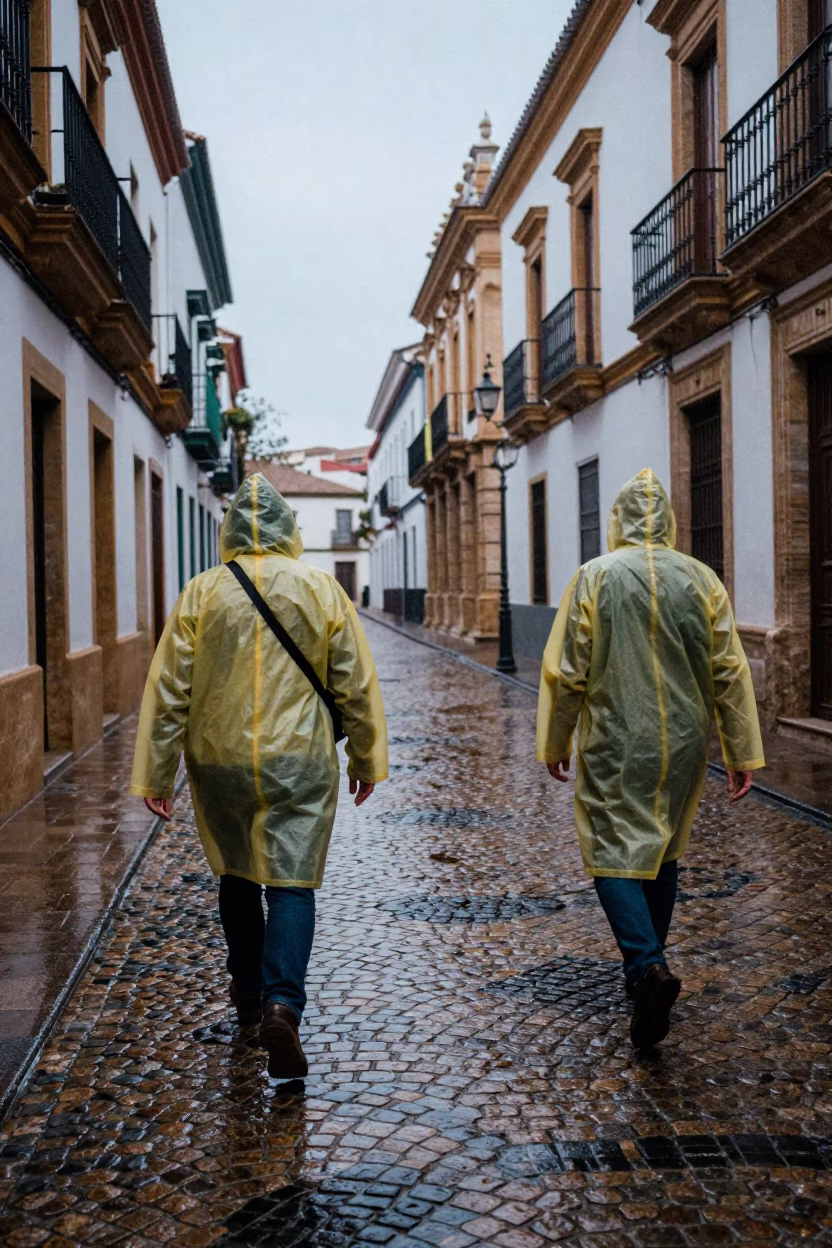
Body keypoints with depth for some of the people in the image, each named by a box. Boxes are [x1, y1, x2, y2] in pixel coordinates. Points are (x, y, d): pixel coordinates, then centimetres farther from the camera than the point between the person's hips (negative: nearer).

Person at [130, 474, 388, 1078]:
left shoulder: (202, 592, -2)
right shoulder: (322, 589, -2)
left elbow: (168, 690, -1)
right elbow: (356, 684, 2)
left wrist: (156, 774, 5)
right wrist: (366, 760, 13)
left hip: (220, 762, 2)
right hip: (299, 762, -1)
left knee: (237, 876, 20)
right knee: (290, 882, 1)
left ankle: (249, 993, 33)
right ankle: (282, 1004, -16)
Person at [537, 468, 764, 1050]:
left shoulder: (594, 578, -8)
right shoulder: (702, 580, -1)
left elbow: (565, 673, -5)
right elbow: (730, 673, -1)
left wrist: (555, 743, 7)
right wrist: (743, 753, 5)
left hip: (615, 747, -3)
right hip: (683, 746, 4)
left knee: (615, 853, 1)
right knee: (665, 853, 18)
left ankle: (647, 966, -18)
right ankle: (648, 966, 27)